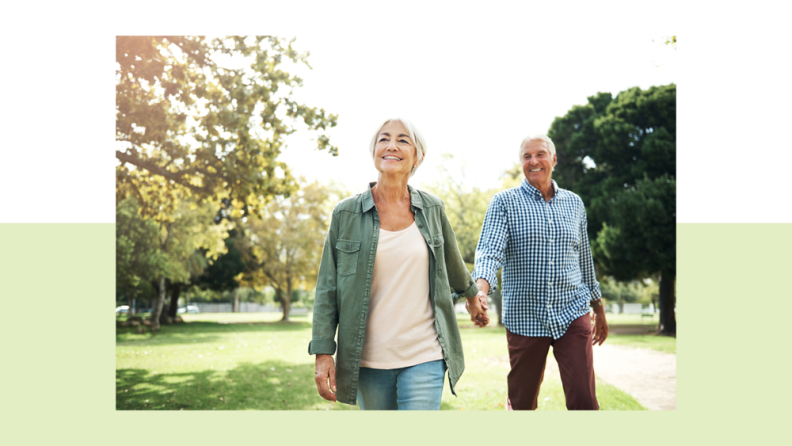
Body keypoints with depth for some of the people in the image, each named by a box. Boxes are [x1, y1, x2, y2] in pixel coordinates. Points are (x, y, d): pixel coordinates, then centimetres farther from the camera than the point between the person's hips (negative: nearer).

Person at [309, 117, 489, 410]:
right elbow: (327, 289, 0)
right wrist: (323, 352, -6)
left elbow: (452, 260, 23)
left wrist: (471, 296, 37)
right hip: (369, 361, 0)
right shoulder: (346, 213, -1)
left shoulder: (432, 209, 4)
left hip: (424, 357, 0)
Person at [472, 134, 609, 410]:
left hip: (572, 314, 2)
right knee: (522, 403, 9)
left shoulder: (574, 203, 11)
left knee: (584, 401, -9)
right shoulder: (504, 202, 0)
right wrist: (480, 290, -34)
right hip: (525, 316, -2)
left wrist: (599, 310, 23)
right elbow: (490, 250, -14)